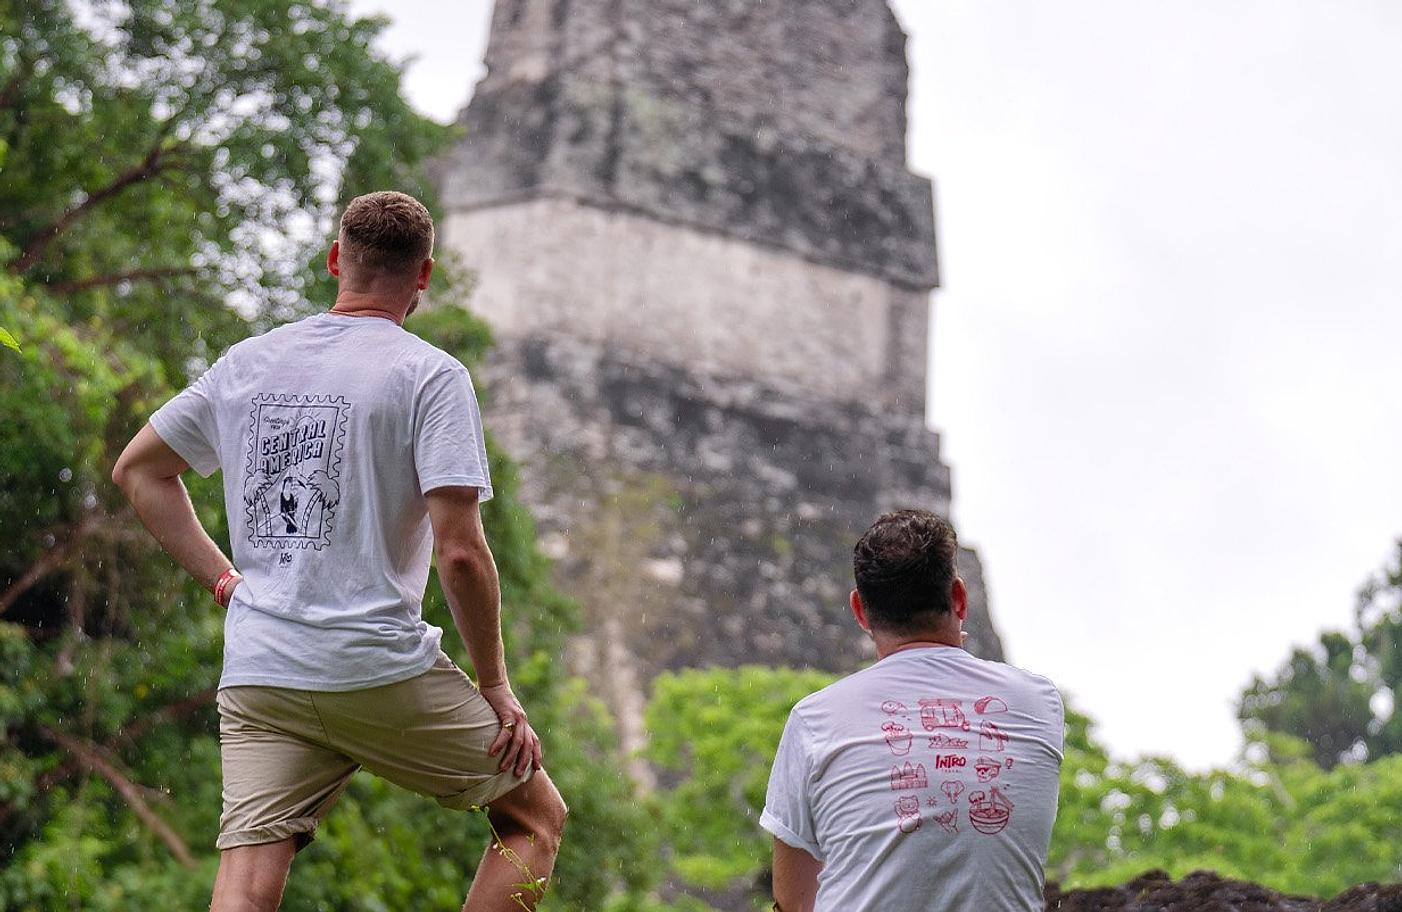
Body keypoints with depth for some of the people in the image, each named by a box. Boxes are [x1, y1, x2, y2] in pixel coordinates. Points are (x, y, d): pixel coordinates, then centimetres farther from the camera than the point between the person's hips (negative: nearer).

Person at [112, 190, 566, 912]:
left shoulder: (244, 363, 11)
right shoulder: (431, 376, -6)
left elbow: (137, 470, 22)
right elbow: (460, 552, -14)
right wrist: (496, 688, -3)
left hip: (254, 674, 5)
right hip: (383, 670, -5)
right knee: (535, 817, 14)